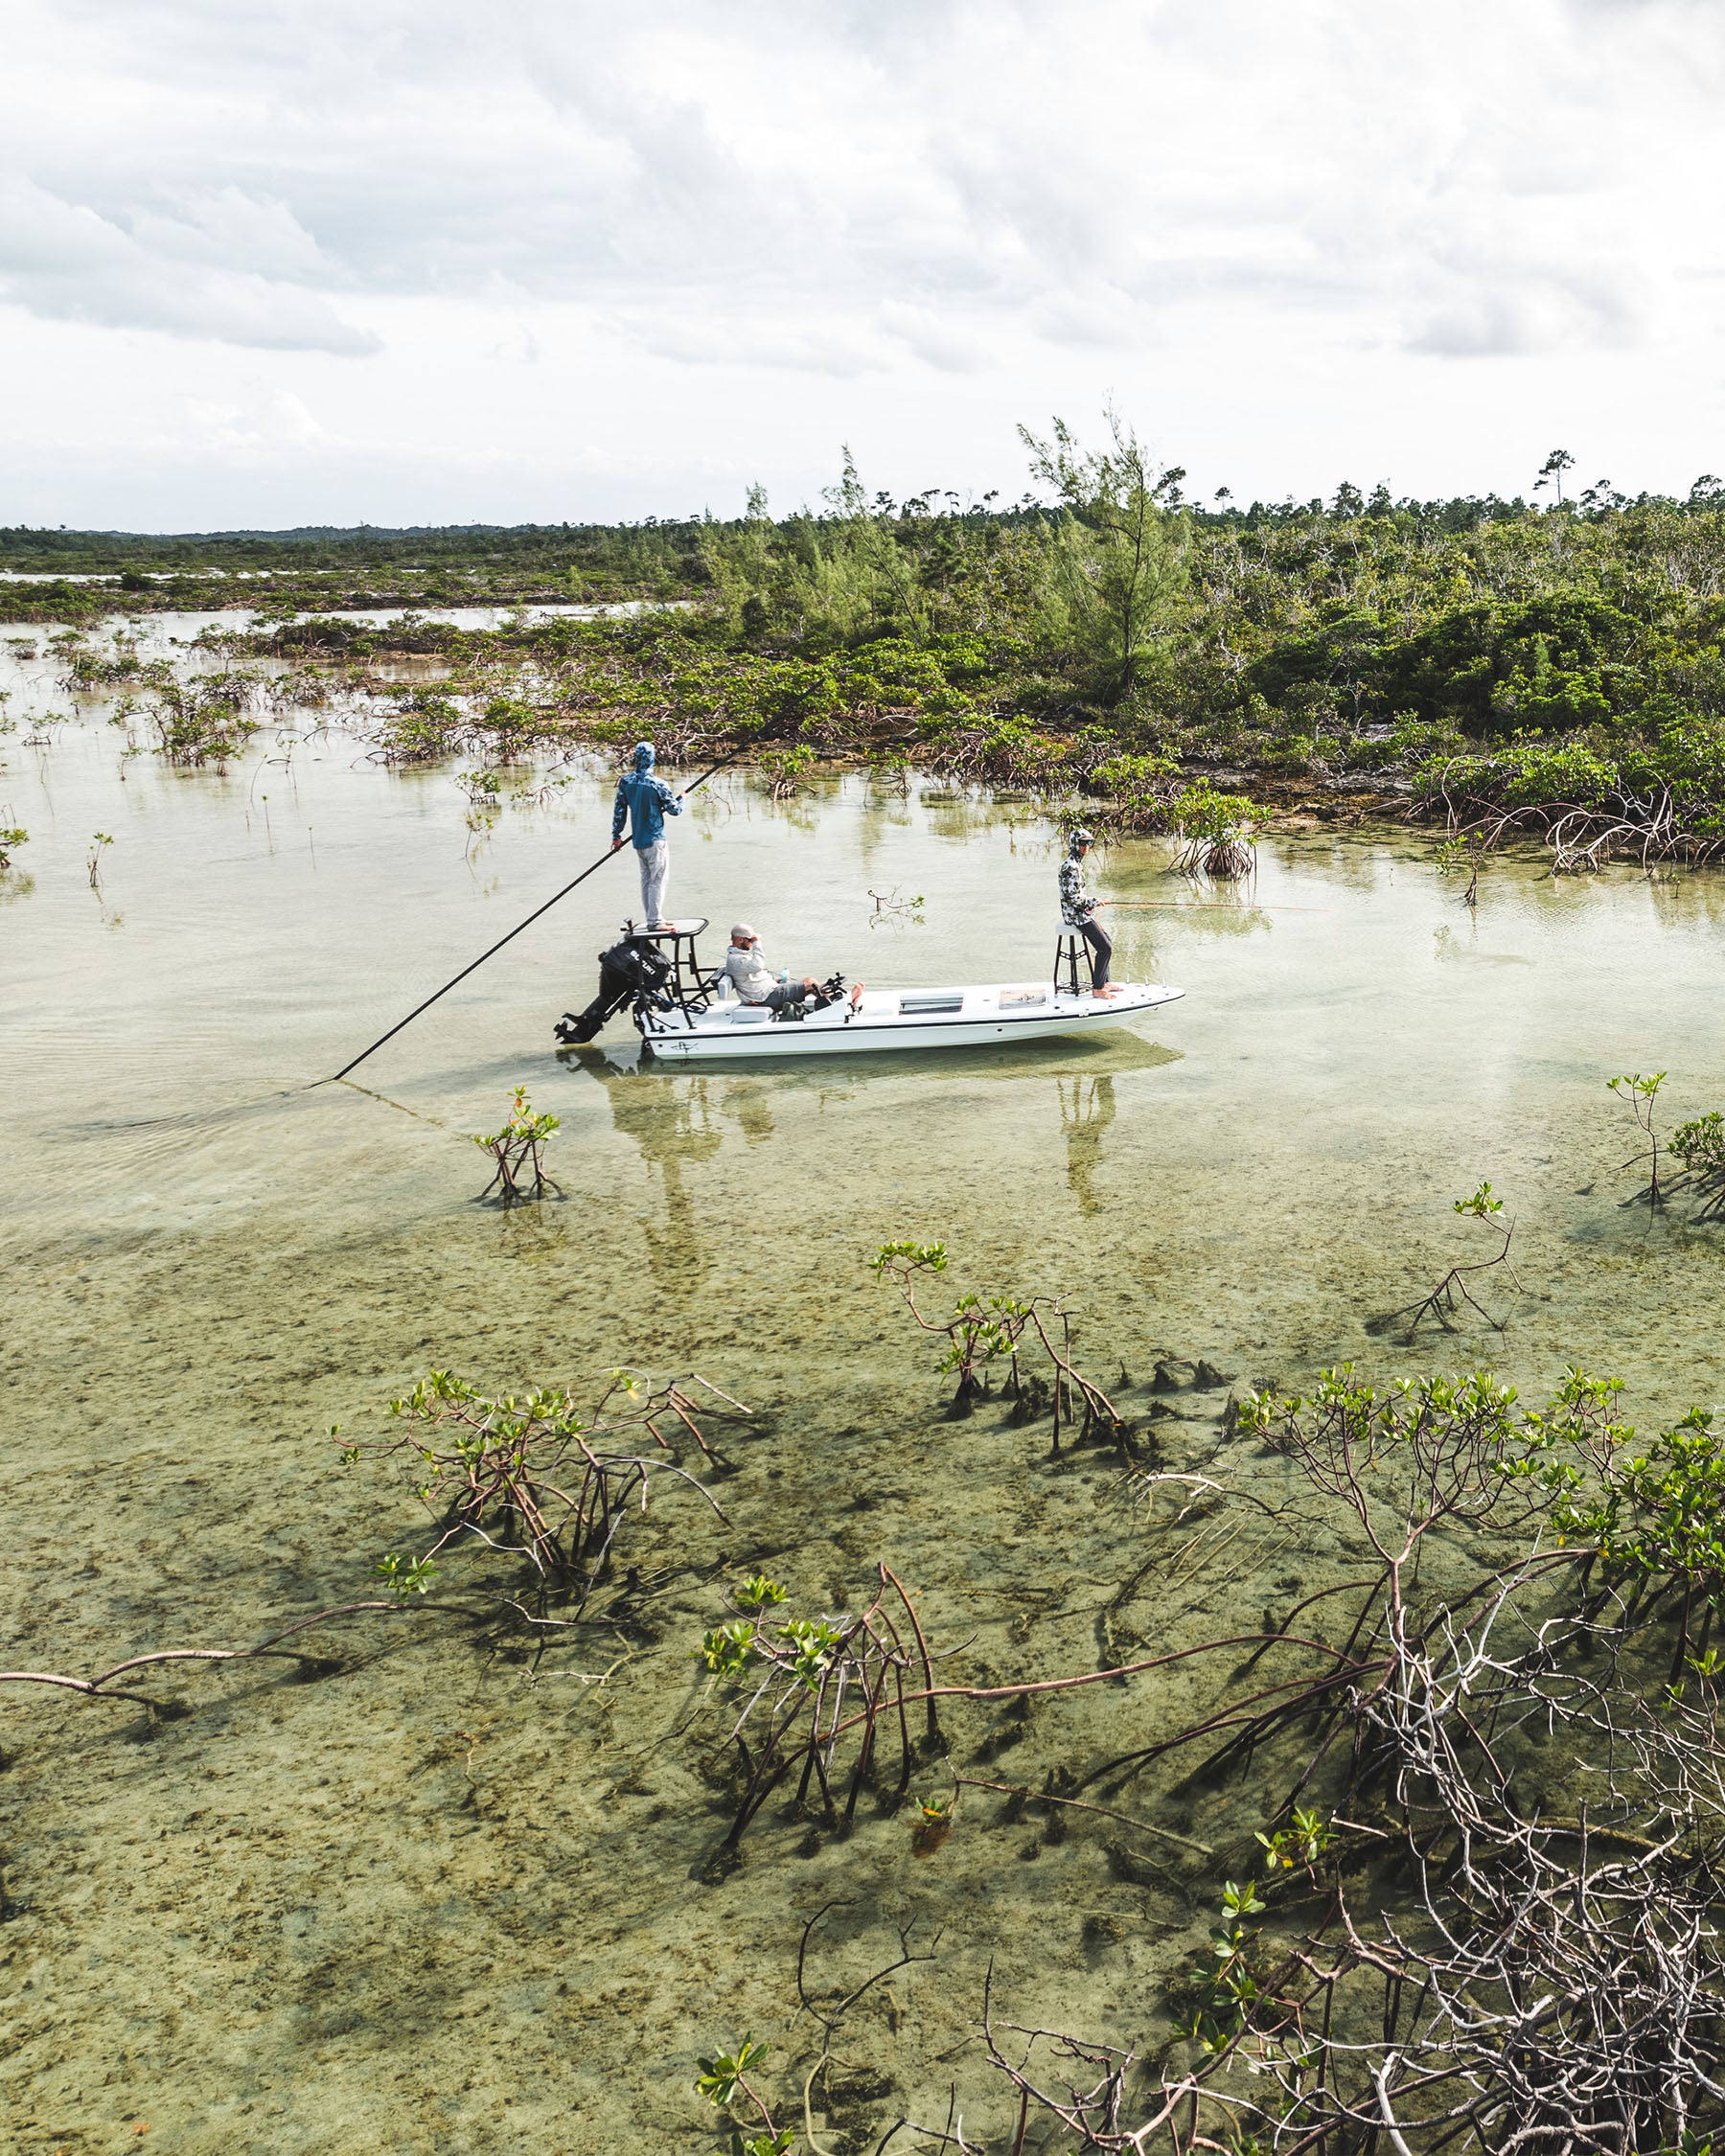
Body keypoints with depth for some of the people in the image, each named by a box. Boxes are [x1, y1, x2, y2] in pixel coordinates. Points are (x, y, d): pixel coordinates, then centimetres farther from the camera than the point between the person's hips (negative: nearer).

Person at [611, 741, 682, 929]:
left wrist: (616, 835, 17)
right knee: (658, 880, -2)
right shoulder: (656, 783, -16)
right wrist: (681, 798, 14)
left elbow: (619, 809, 7)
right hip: (655, 839, -6)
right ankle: (655, 921, -5)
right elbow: (675, 810, -8)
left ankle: (650, 919, 19)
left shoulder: (625, 781, 0)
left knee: (646, 879, 15)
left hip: (637, 840, 6)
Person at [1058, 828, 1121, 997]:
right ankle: (1097, 988, -7)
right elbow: (1073, 897, -24)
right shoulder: (1071, 867, -20)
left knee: (1107, 940, 18)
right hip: (1075, 915, -11)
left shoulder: (1076, 863, 13)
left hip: (1080, 912, 11)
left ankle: (1104, 982, 21)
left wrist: (1090, 903, 4)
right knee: (1105, 948, -12)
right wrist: (1093, 902, -11)